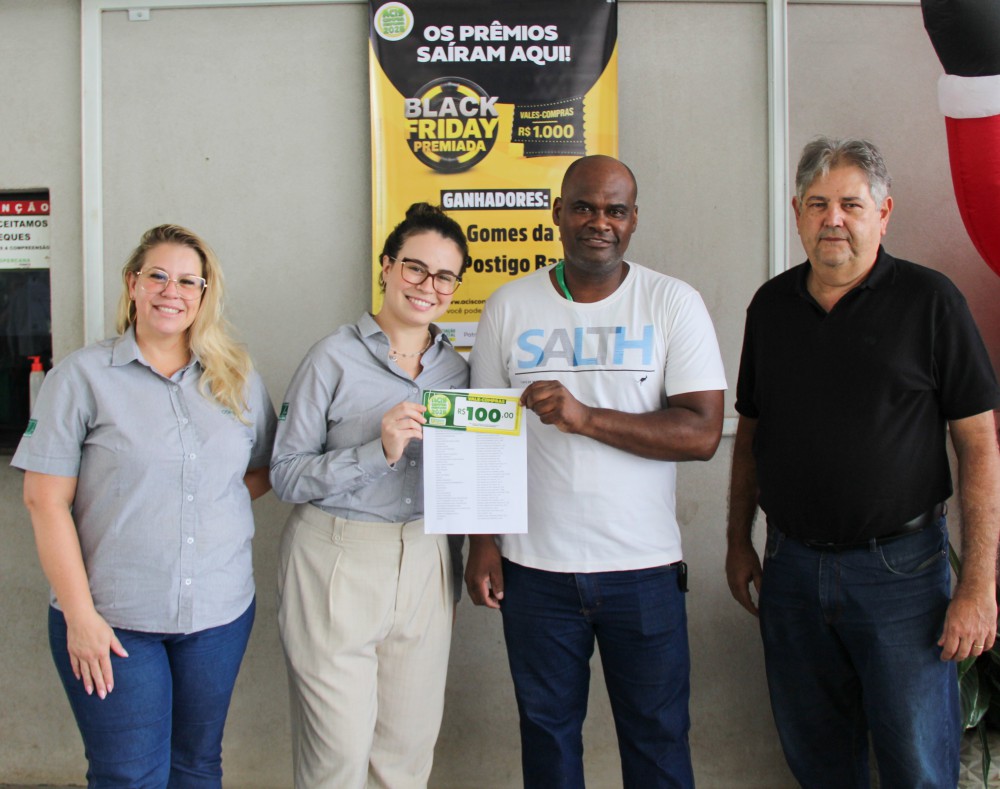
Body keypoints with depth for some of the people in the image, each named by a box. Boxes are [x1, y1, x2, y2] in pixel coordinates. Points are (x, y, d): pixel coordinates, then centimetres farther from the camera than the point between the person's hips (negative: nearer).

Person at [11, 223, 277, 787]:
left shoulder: (239, 380, 6)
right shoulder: (83, 376, -4)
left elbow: (265, 471, 15)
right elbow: (46, 499, -7)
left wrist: (214, 504, -4)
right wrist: (79, 614, -12)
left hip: (221, 613, 3)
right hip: (113, 619, -3)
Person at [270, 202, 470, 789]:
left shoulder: (457, 369, 9)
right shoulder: (334, 360, -6)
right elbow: (285, 474, -9)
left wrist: (453, 569, 18)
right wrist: (379, 452, -20)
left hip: (424, 566, 5)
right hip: (337, 564, -4)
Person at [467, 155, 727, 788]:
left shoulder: (675, 303, -3)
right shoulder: (510, 307, 3)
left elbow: (702, 433, -11)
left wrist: (585, 417, -21)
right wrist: (482, 541, 1)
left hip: (643, 567, -1)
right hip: (534, 567, 1)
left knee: (657, 737, 11)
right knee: (547, 731, 15)